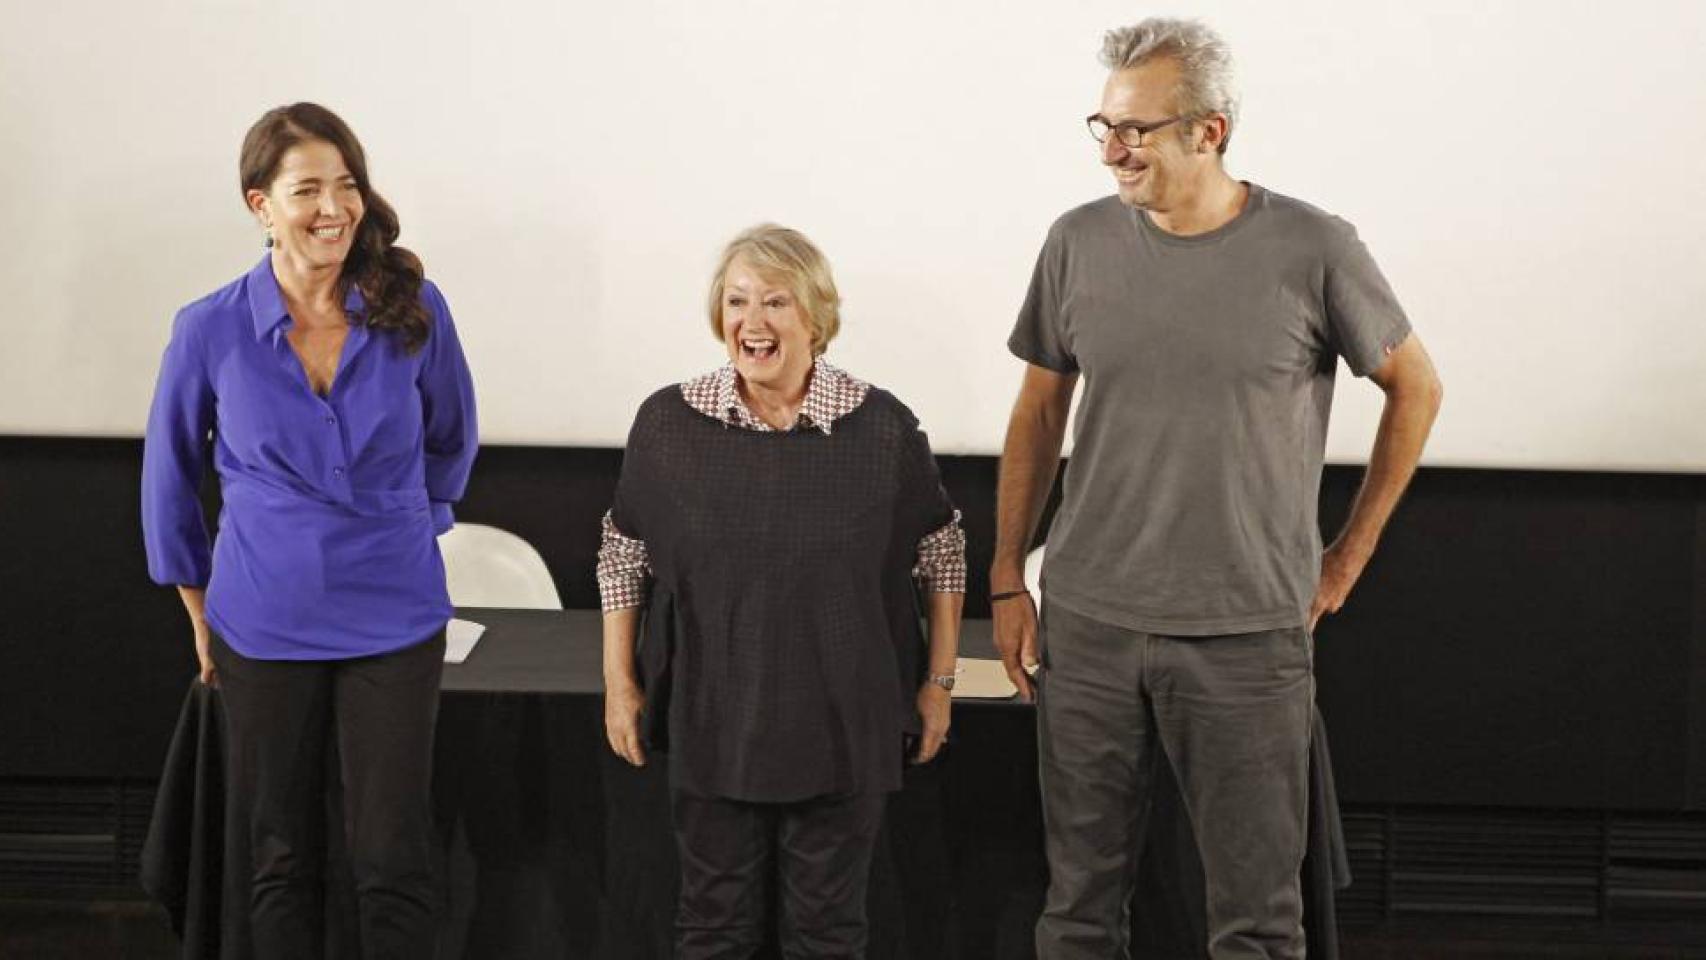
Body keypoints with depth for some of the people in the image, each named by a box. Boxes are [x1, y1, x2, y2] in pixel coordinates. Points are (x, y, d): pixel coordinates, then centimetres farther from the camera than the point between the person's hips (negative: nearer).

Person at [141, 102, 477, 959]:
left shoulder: (415, 311, -7)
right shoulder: (210, 330, -8)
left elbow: (449, 441, 12)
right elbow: (169, 473, 6)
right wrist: (199, 611, 10)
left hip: (394, 622, 0)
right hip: (265, 626, 0)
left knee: (395, 860, 1)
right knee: (282, 859, 11)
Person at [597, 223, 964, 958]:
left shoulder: (883, 427, -7)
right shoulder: (668, 422, -4)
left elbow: (941, 555, 5)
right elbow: (624, 559, 6)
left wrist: (938, 682, 5)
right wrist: (619, 683, 5)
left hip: (844, 726, -1)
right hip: (714, 724, 1)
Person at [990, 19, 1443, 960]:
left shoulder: (1313, 251, -7)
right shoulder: (1080, 242, 1)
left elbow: (1414, 389, 7)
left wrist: (1349, 555, 7)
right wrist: (1006, 582, 10)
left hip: (1248, 635, -2)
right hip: (1087, 627, 2)